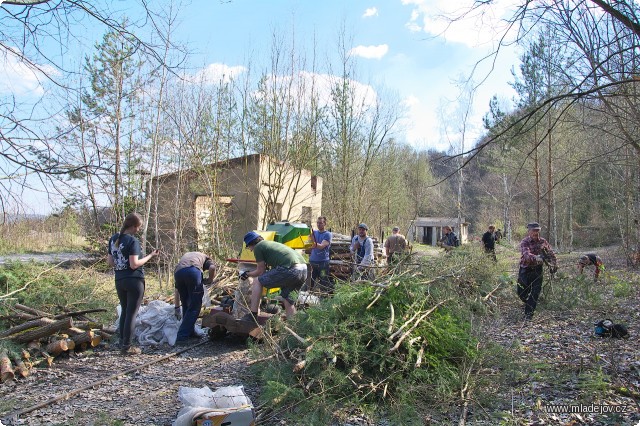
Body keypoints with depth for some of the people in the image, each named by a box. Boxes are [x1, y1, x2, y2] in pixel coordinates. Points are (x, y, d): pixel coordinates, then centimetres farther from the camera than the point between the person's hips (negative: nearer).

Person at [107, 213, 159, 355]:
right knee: (132, 313, 2)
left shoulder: (113, 239, 6)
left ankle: (122, 343, 25)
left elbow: (110, 262, 10)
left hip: (119, 281, 7)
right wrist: (150, 255, -12)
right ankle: (127, 347, 6)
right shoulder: (133, 241, -16)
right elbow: (134, 264, -20)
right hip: (134, 280, -7)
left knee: (124, 311, 19)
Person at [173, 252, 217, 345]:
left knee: (186, 305, 22)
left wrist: (177, 308, 42)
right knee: (194, 306, 4)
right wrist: (209, 280, 22)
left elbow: (177, 289, 39)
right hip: (193, 270, -4)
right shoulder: (205, 257, 33)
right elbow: (212, 267, 4)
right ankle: (182, 336, 2)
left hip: (178, 272, 5)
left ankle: (190, 332, 29)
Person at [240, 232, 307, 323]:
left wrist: (248, 274, 29)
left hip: (290, 269, -8)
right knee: (287, 299, 22)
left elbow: (261, 271, 11)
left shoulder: (257, 247, 8)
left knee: (257, 282, 7)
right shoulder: (271, 243, 32)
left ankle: (252, 316, 8)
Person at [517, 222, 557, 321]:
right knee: (522, 292, 3)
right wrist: (536, 258, -50)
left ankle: (529, 313, 4)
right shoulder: (524, 242, -14)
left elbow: (550, 253, 12)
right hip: (525, 270, -2)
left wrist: (554, 264, 4)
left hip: (537, 269, 2)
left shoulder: (543, 241, 0)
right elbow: (526, 255, -33)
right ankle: (529, 304, 36)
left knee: (535, 292, -4)